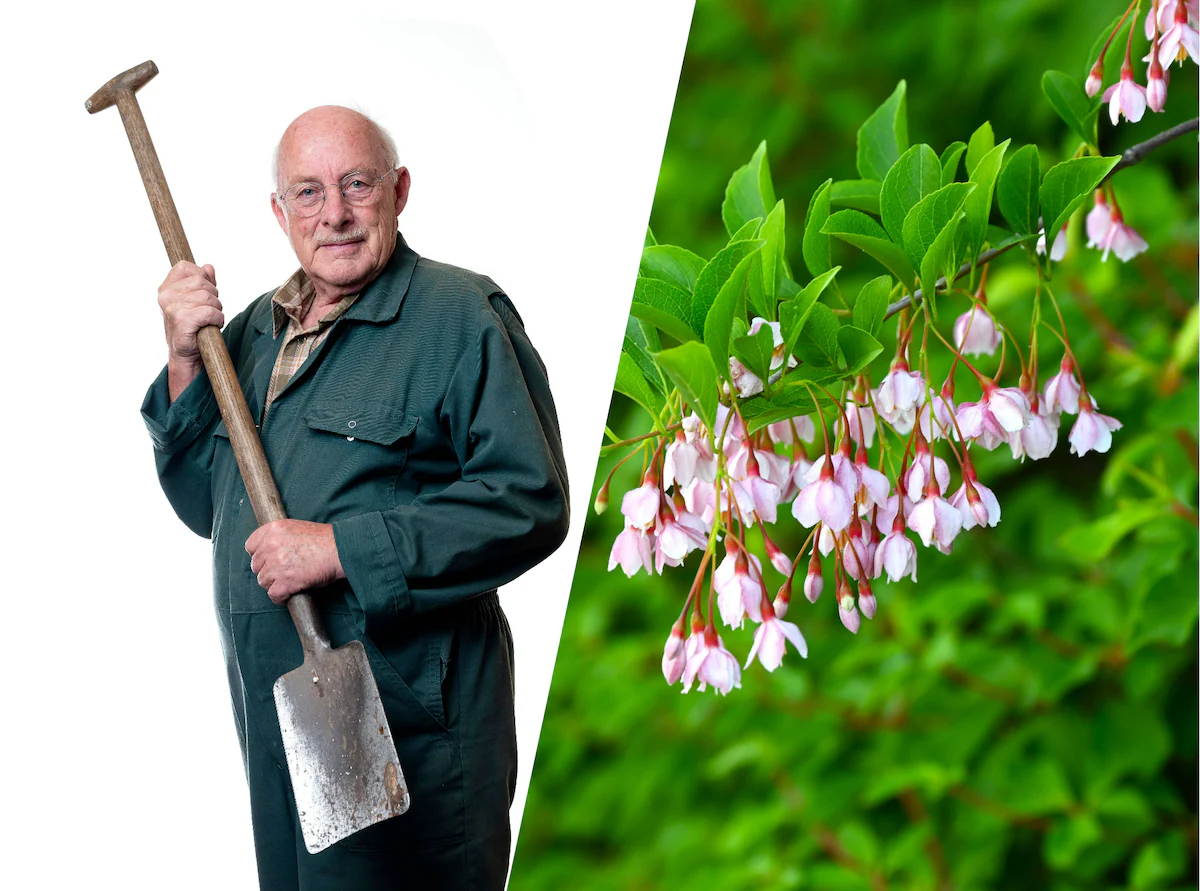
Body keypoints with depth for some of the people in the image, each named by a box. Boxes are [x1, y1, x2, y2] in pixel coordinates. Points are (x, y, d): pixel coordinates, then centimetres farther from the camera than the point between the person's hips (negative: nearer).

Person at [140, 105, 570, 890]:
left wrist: (343, 550, -21)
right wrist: (185, 366, -1)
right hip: (272, 716, 7)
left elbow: (530, 503, -18)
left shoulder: (461, 316, -8)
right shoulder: (253, 329, 15)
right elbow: (205, 505, 14)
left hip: (405, 718, -7)